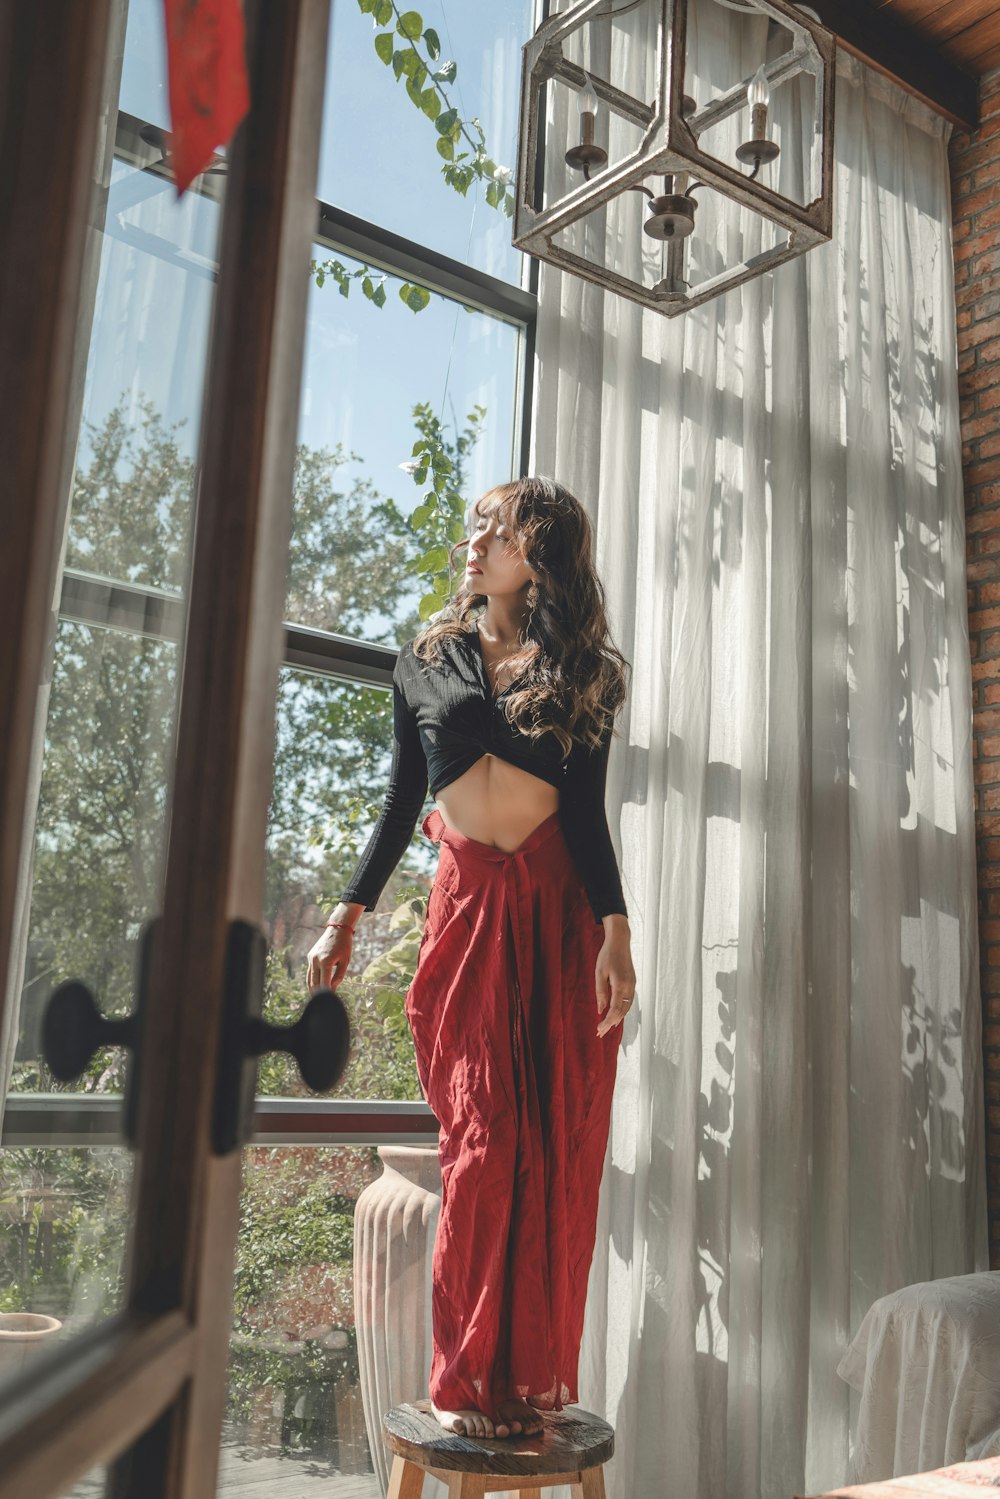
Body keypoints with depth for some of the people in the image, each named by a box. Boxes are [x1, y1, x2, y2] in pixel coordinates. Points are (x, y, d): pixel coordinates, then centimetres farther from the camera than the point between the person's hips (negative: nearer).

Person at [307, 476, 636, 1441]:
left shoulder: (580, 671, 8)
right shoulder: (426, 660, 13)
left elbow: (588, 810, 1)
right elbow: (400, 805, 13)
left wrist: (614, 931, -11)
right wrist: (346, 918, 6)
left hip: (560, 909, -1)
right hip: (467, 905, 1)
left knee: (555, 1144, 0)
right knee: (481, 1139, -2)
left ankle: (532, 1377, 11)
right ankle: (466, 1379, 10)